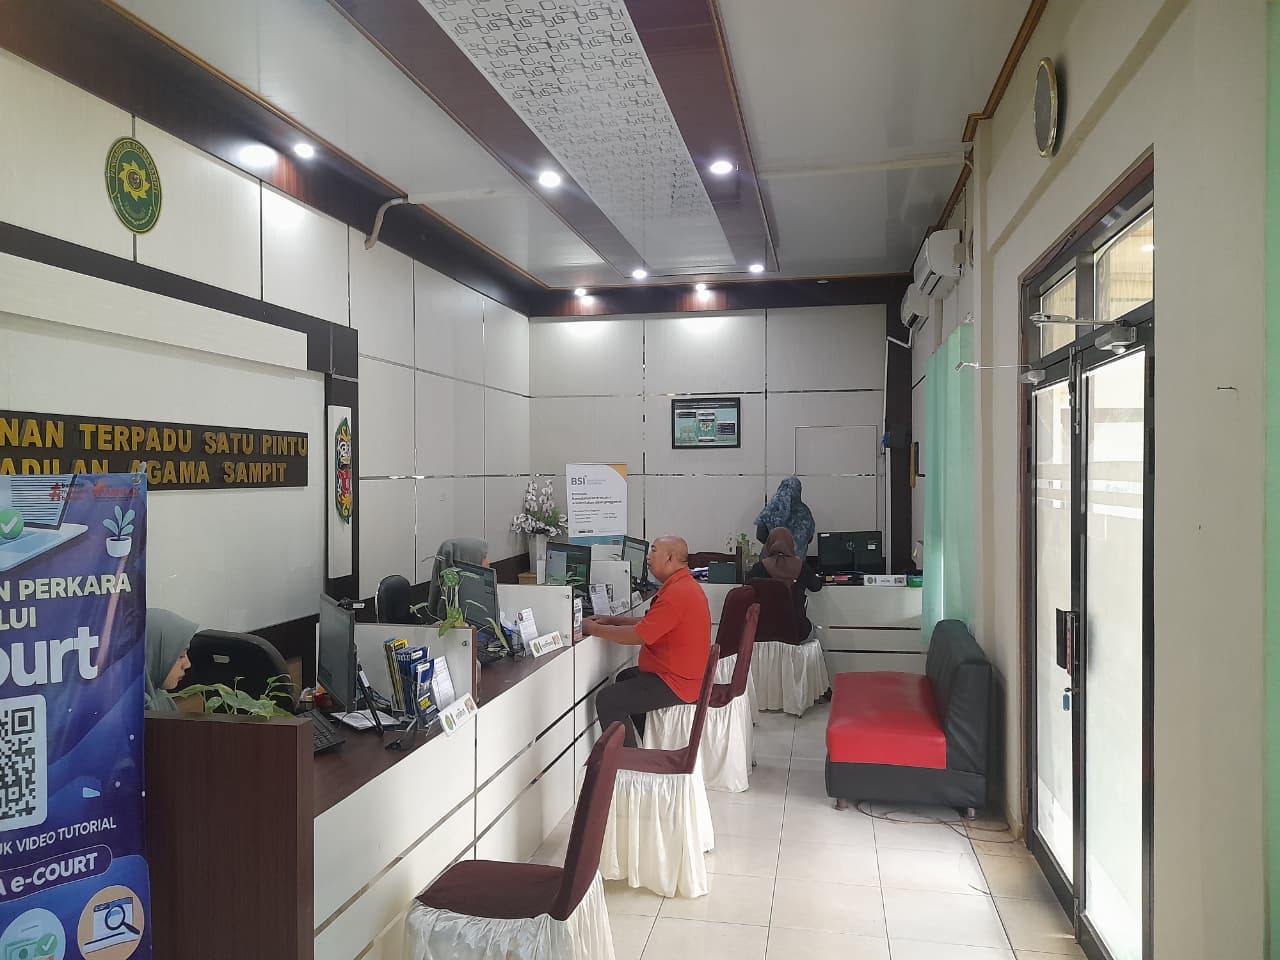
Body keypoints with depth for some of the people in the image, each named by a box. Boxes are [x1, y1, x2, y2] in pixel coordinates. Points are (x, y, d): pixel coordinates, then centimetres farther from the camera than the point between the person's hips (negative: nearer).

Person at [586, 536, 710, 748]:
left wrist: (593, 629, -12)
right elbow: (650, 623, 17)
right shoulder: (683, 585, 9)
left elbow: (637, 636, -24)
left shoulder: (677, 594, -25)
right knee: (625, 678, 28)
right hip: (685, 673, 11)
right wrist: (612, 620, 9)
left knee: (607, 700, -11)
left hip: (677, 683, -11)